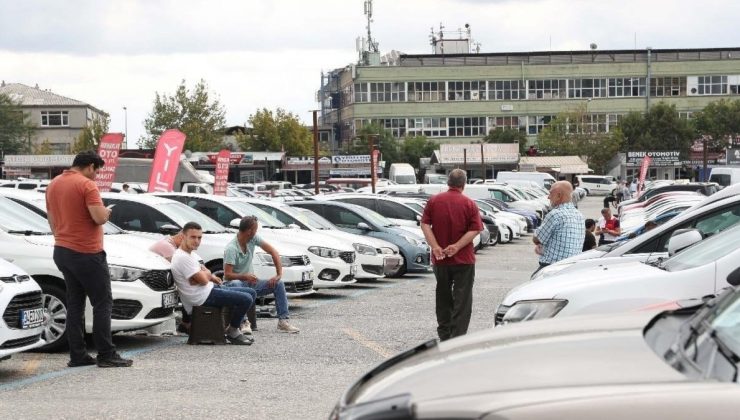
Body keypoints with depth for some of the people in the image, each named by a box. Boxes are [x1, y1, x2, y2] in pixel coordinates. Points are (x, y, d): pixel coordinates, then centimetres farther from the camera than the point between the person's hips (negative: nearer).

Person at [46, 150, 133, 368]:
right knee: (103, 303, -2)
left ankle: (77, 356, 10)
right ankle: (106, 355, -4)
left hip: (62, 250, 8)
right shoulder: (86, 185, -14)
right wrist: (106, 212, -1)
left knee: (74, 305, 11)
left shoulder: (53, 185, 12)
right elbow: (99, 218, -22)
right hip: (86, 253, -8)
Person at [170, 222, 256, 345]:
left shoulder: (192, 253, 14)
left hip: (210, 288, 11)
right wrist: (206, 274, 1)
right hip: (203, 297, -11)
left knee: (250, 293, 11)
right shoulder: (182, 258, -20)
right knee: (246, 299, -20)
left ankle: (233, 329, 13)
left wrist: (210, 276, -8)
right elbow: (203, 280, -21)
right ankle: (232, 332, 0)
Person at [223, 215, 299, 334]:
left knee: (279, 284, -11)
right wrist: (245, 277, -42)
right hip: (235, 281, -6)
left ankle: (283, 321, -15)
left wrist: (279, 274, -13)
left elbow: (273, 252, -3)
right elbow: (227, 275, -26)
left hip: (250, 281, 6)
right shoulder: (231, 248, -22)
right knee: (235, 284, -41)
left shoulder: (253, 239, -5)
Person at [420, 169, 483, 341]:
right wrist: (457, 246, -18)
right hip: (463, 260, -3)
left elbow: (425, 224, -6)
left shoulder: (433, 201, 1)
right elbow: (475, 230, -13)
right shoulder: (469, 204, -5)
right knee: (462, 300, 2)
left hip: (440, 259, 3)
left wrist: (435, 246, -13)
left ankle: (444, 335, 25)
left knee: (443, 297, 18)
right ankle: (457, 337, -4)